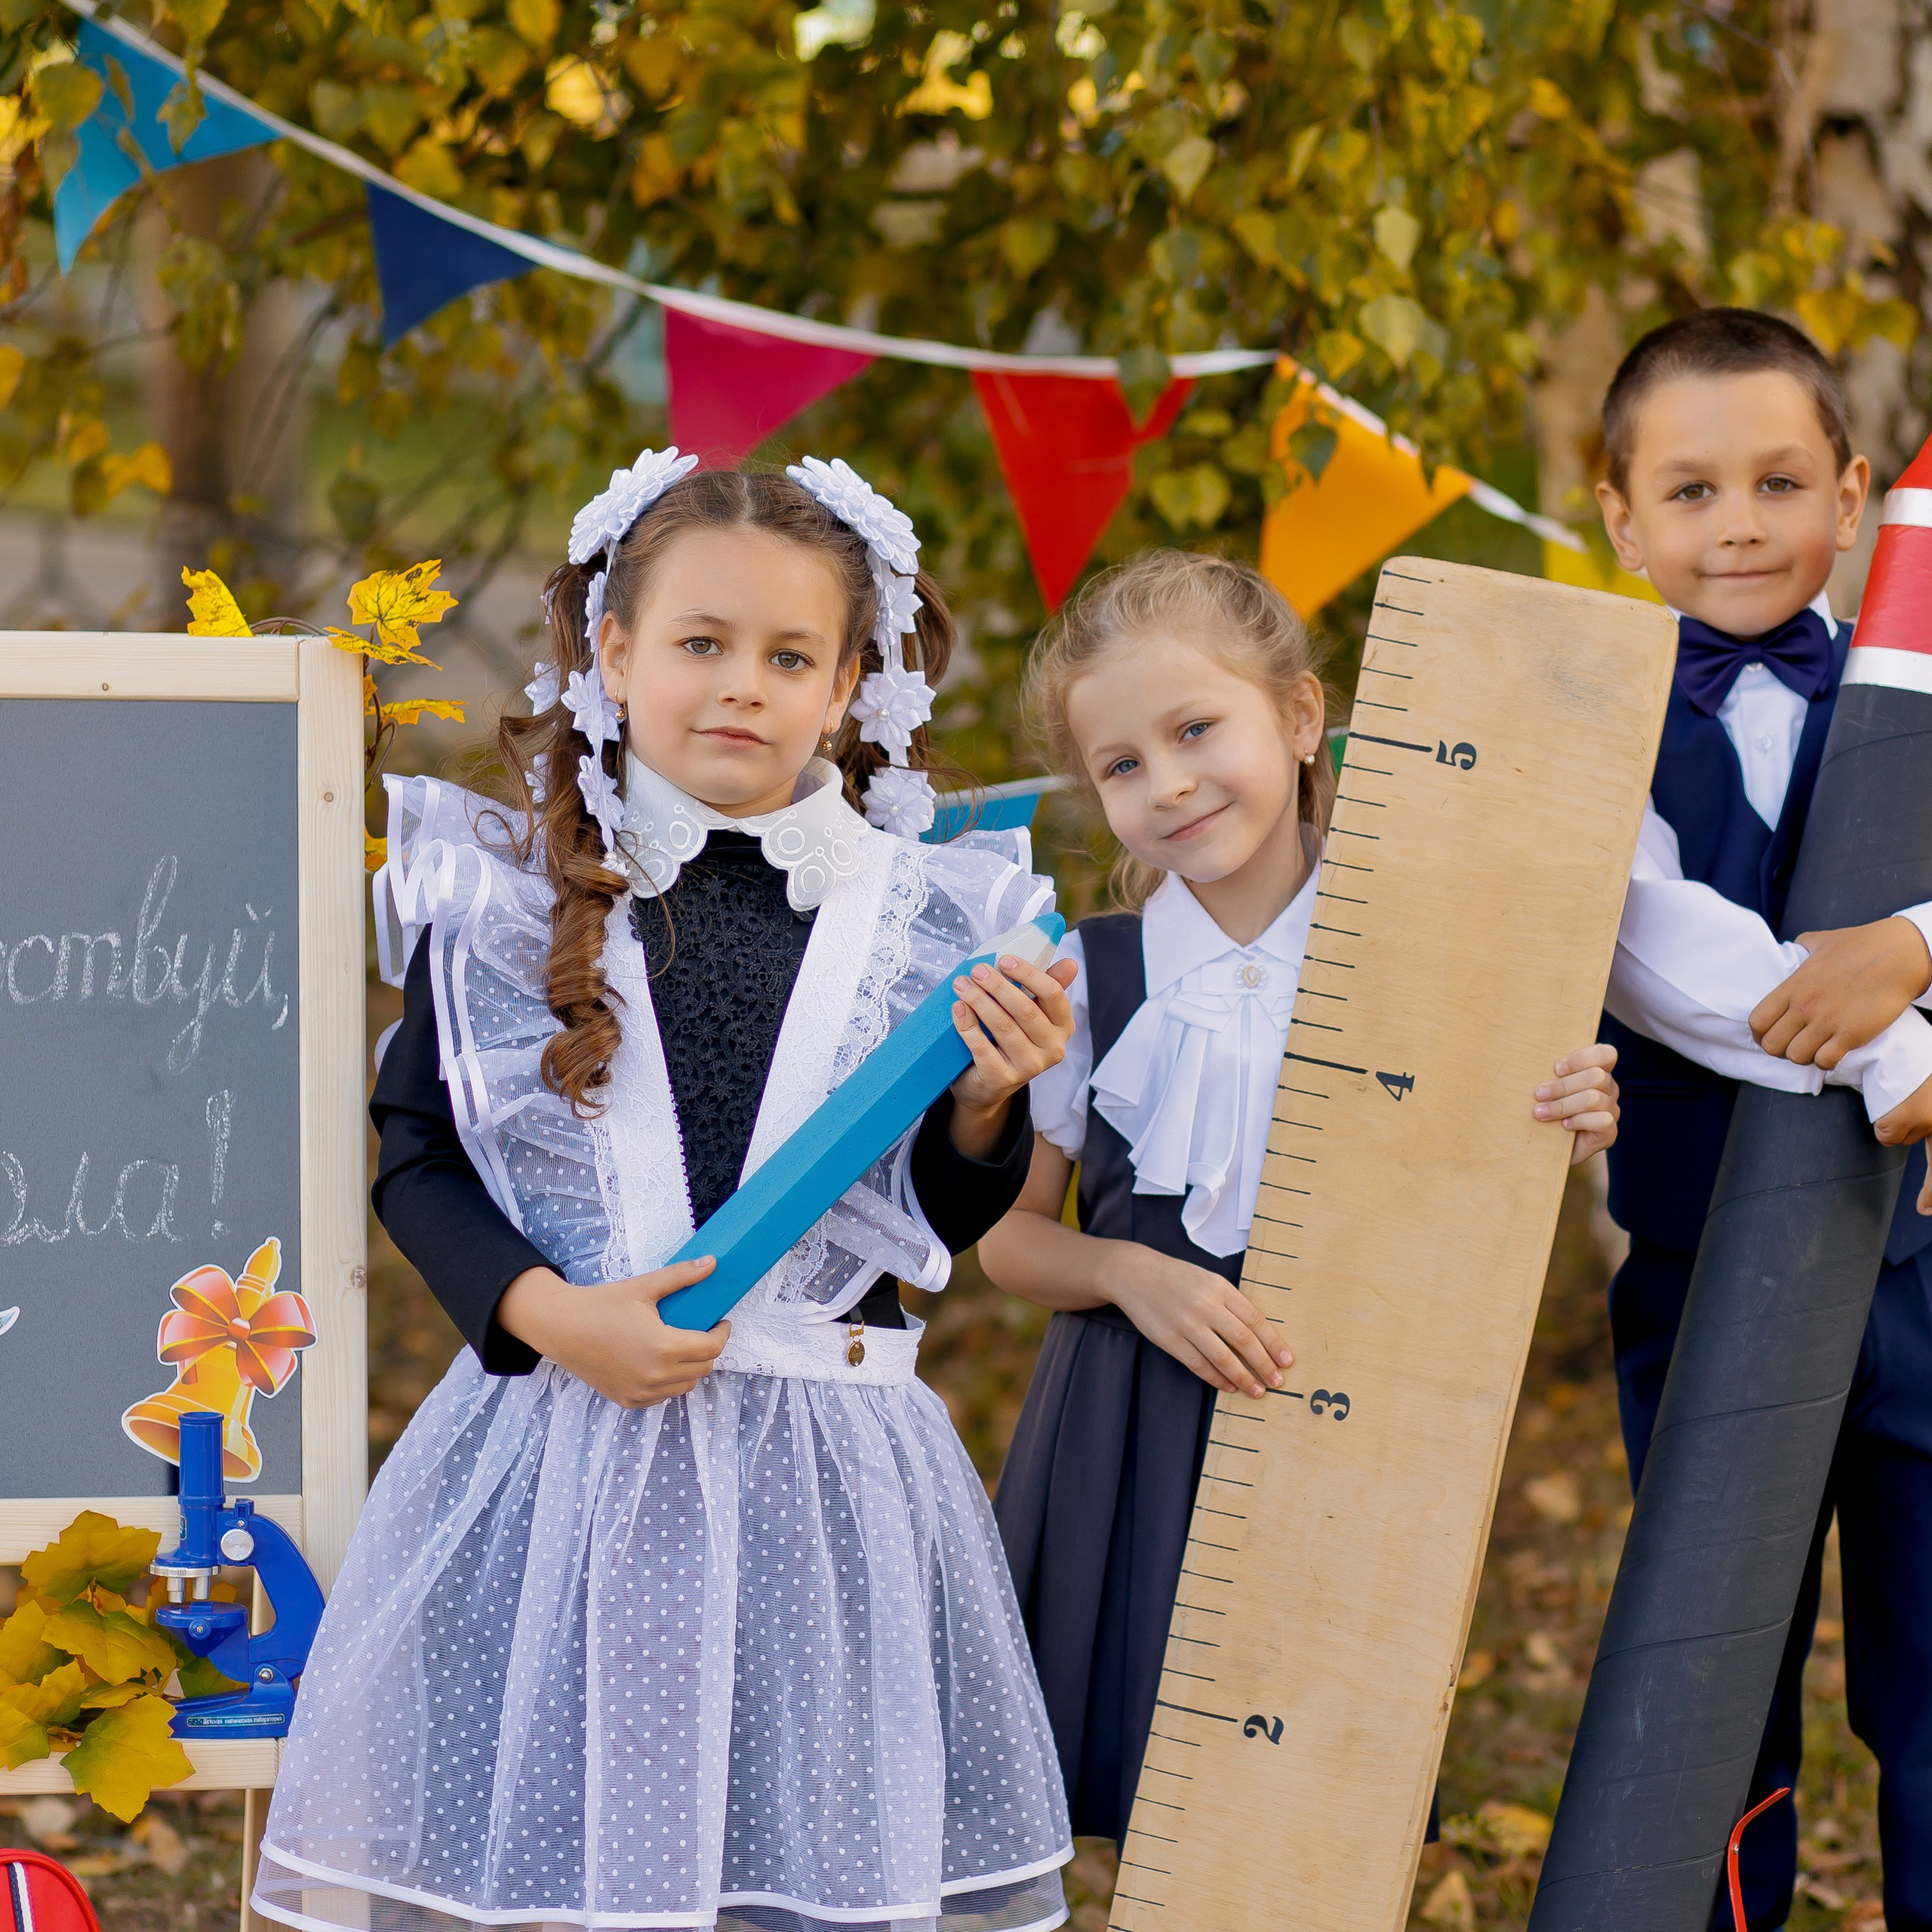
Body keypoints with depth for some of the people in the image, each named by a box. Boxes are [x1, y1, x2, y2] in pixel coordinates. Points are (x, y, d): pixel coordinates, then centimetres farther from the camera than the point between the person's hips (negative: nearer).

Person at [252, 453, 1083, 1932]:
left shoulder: (921, 922, 3)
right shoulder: (504, 902, 0)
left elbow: (947, 1223, 9)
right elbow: (414, 1153, 3)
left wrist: (987, 1101, -11)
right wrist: (548, 1312, -12)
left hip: (819, 1474, 1)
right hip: (560, 1454, -1)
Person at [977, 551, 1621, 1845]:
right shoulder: (1086, 979, -2)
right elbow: (1008, 1236, 5)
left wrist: (1560, 1143, -12)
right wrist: (1130, 1274, -13)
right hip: (1132, 1439, 0)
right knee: (1160, 1824, 2)